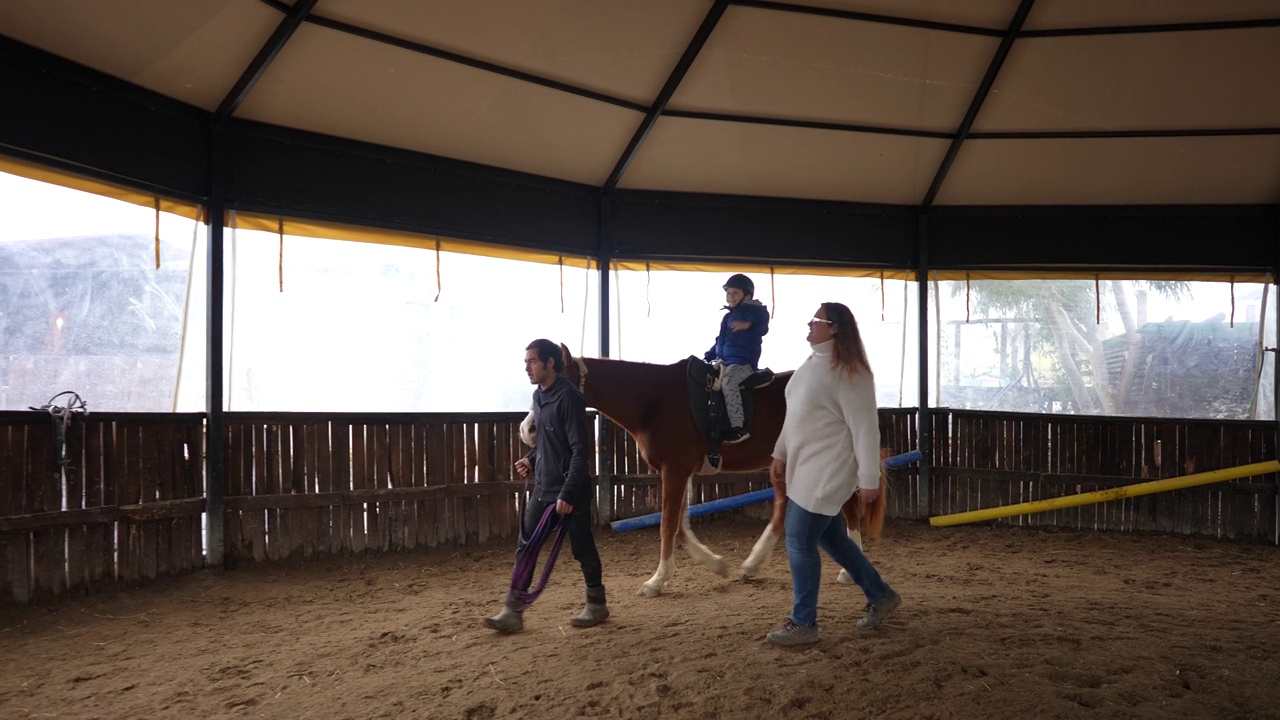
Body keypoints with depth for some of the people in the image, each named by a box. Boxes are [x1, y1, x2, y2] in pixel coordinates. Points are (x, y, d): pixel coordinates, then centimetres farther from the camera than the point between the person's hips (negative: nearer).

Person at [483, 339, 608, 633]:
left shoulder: (568, 398, -18)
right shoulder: (539, 396, 8)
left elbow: (580, 451, -21)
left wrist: (568, 493, -24)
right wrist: (531, 459, 5)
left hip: (569, 491, -8)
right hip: (542, 489, 8)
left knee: (582, 547, 7)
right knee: (525, 546, 6)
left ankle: (596, 605, 24)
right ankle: (513, 611, 12)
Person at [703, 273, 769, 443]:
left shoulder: (755, 312, -4)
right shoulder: (728, 317, 20)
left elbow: (763, 328, -24)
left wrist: (748, 325, -43)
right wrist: (707, 357, 17)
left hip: (744, 362, -9)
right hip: (723, 362, 9)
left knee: (727, 382, -35)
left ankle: (738, 428, -38)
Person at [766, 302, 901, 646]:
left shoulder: (849, 373, -19)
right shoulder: (813, 363, 10)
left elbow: (865, 429, -19)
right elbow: (795, 414, 18)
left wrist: (869, 479, -20)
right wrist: (781, 453, 20)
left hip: (826, 474, -10)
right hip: (807, 469, 10)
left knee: (800, 542, -4)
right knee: (830, 537, 18)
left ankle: (803, 624, 10)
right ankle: (880, 595, 35)